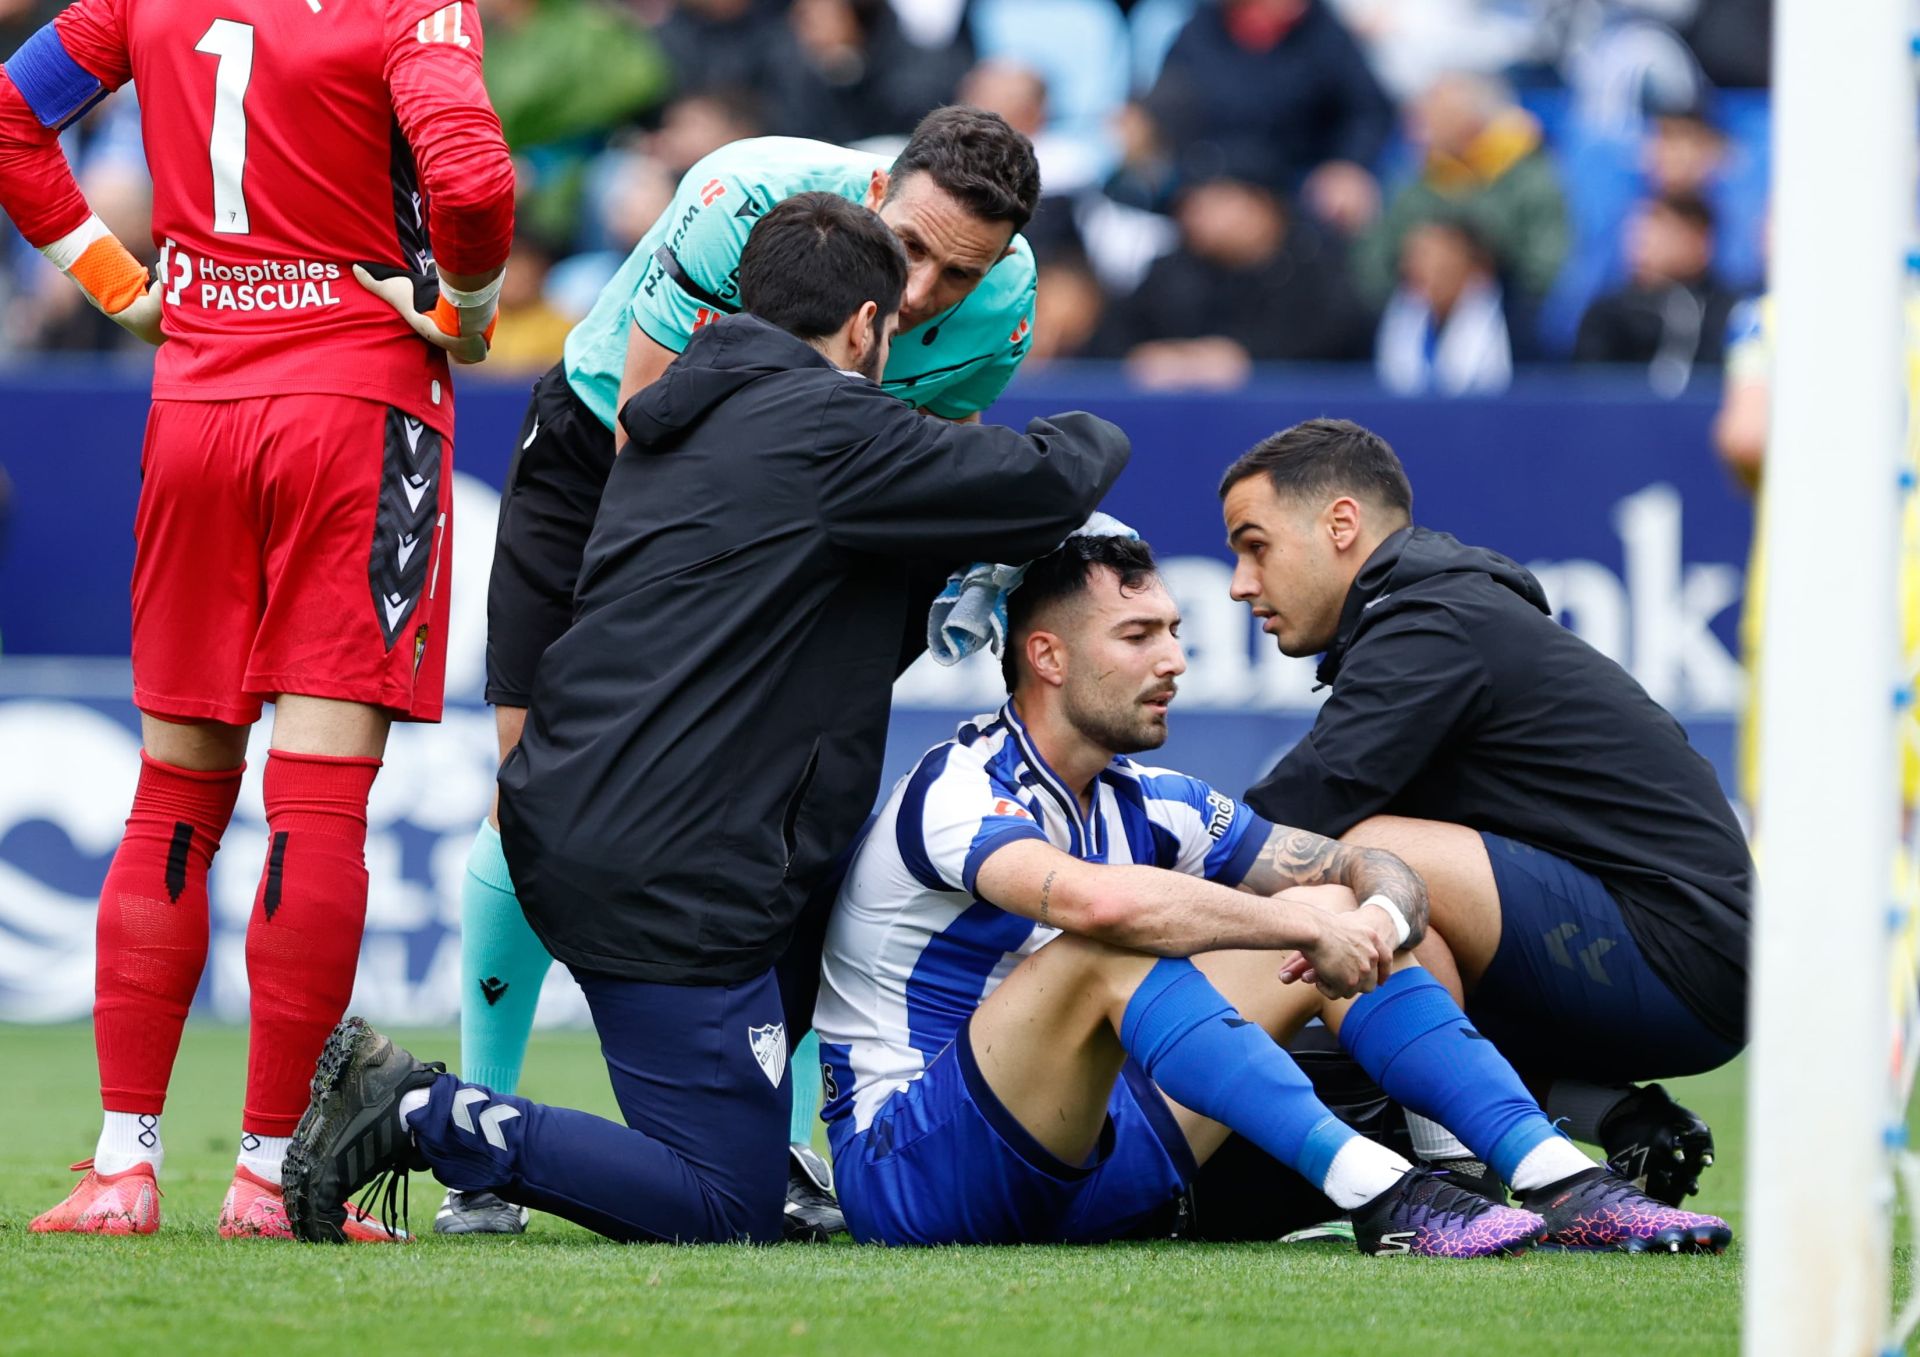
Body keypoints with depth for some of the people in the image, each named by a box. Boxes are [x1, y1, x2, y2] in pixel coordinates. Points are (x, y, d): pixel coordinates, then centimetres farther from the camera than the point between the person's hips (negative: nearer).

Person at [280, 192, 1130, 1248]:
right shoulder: (829, 427, -9)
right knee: (727, 1209, -6)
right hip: (668, 873, -10)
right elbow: (1044, 484, -6)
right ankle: (428, 1118, -14)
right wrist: (1094, 439, 16)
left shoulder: (684, 425, 19)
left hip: (561, 826, 10)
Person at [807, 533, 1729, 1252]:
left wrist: (1379, 915, -19)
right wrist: (1296, 921, -30)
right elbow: (1092, 900, -39)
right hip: (904, 1167, -8)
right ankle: (1376, 1195, -41)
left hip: (1078, 1157, 8)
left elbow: (1373, 867, 6)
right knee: (1108, 950, -35)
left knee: (1337, 910, 1)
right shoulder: (960, 792, -16)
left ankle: (1559, 1180, -14)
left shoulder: (1146, 806, 10)